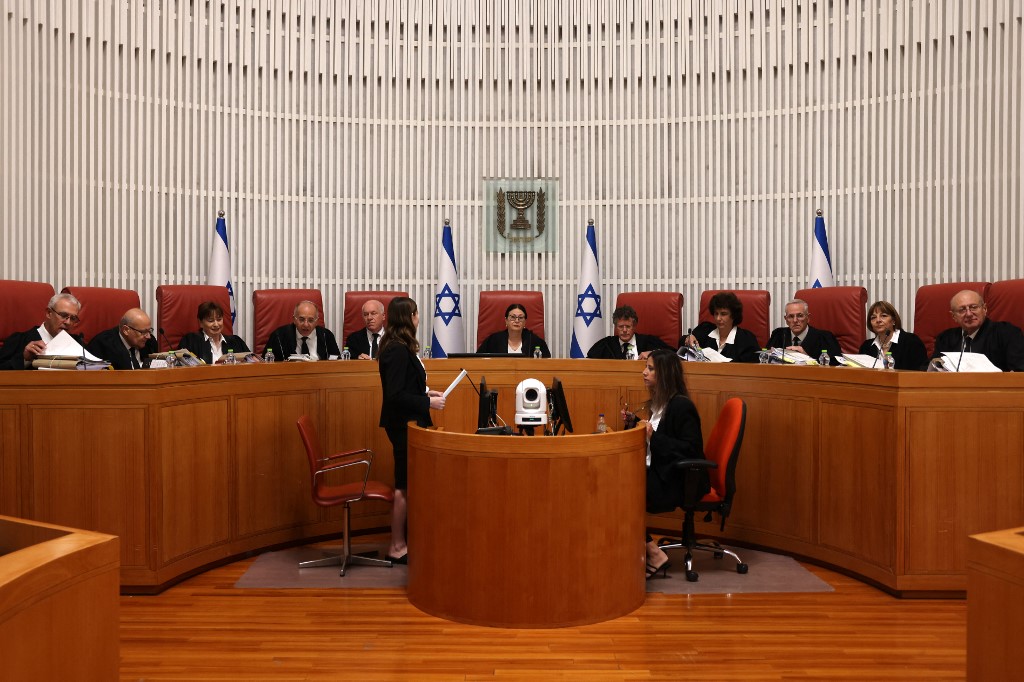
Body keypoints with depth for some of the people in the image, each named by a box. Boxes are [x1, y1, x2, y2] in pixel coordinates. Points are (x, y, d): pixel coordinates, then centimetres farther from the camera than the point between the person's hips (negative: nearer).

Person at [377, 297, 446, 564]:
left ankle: (403, 539, 25)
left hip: (407, 422, 10)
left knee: (408, 483, 15)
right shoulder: (397, 351, -20)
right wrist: (428, 403, -19)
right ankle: (397, 547, 8)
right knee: (405, 485, -2)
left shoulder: (401, 347, 10)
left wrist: (426, 393, 10)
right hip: (403, 424, -10)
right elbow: (395, 394, -24)